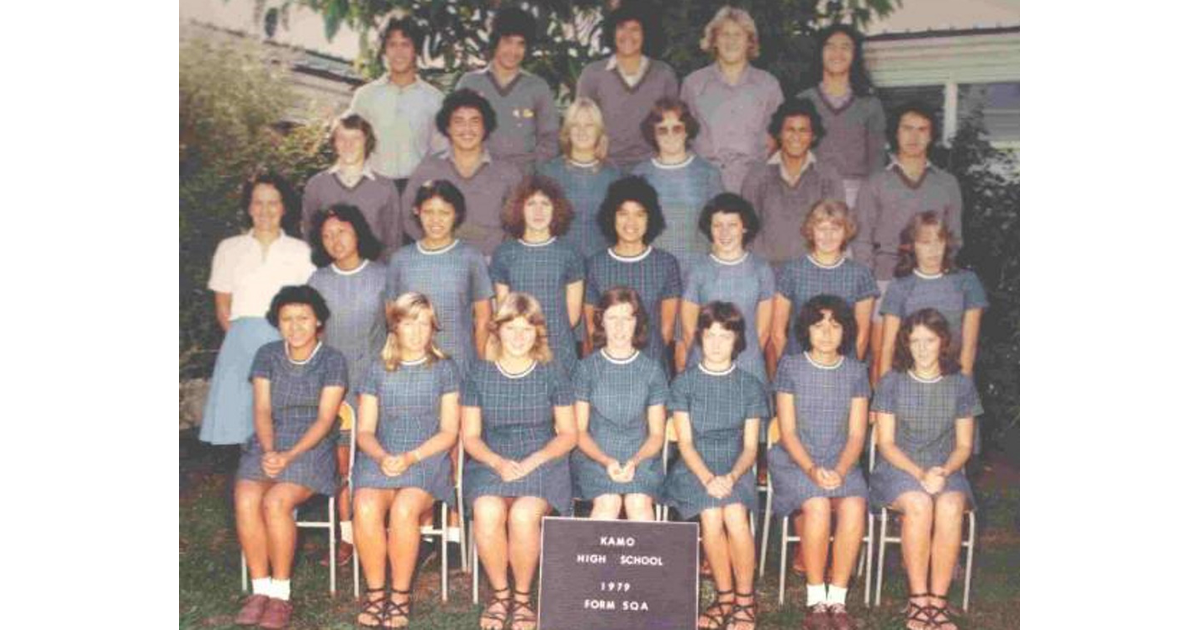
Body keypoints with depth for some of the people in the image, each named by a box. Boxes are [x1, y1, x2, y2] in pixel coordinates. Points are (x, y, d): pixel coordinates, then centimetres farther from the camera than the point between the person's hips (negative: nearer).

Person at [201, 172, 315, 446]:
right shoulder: (229, 249, 15)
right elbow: (222, 306, 14)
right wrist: (242, 335, 1)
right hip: (241, 342, 1)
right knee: (242, 418, -7)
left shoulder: (300, 251, 11)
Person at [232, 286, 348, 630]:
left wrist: (289, 456, -18)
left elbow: (325, 419, -6)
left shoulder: (332, 360, -1)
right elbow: (262, 410, 4)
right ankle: (260, 588, -13)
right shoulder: (267, 356, 9)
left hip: (311, 447, -3)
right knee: (245, 500, -27)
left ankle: (281, 593, -16)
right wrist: (268, 452, -14)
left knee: (275, 502, -30)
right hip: (267, 444, 3)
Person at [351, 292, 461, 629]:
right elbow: (365, 431, 10)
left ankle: (401, 595, -14)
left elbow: (449, 432, 3)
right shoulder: (378, 368, 13)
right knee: (365, 507, -30)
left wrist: (410, 457, -12)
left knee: (404, 508, -33)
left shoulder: (444, 368, 8)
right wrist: (382, 456, -12)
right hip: (380, 457, 2)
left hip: (428, 459, -2)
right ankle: (375, 592, -12)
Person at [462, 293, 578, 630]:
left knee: (523, 514, -33)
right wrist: (498, 463, -12)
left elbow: (568, 434, 6)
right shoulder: (479, 375, 7)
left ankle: (522, 597, -7)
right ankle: (500, 593, -7)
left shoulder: (552, 375, 5)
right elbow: (470, 436, 7)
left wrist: (532, 462, -10)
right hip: (491, 463, 1)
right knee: (487, 512, -32)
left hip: (542, 463, -1)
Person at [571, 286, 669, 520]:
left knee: (639, 502, -29)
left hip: (641, 458, 1)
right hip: (594, 456, 0)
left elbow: (657, 434, 7)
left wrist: (635, 461, -13)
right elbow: (579, 430, 4)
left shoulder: (652, 370, 8)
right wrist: (606, 461, -13)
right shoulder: (587, 368, 6)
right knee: (608, 502, -30)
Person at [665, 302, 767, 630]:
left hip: (735, 468, 0)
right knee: (711, 518, -29)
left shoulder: (750, 386, 6)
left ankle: (745, 599, -9)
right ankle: (725, 597, -9)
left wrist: (731, 476, -17)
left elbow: (750, 446, 3)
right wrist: (707, 478, -18)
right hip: (695, 467, 0)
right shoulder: (684, 383, 4)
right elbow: (685, 442, -1)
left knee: (735, 516, -29)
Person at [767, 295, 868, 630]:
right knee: (817, 505, -32)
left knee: (854, 507, -29)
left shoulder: (856, 371, 8)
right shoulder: (790, 367, 2)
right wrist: (811, 469, -17)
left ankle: (837, 601, -19)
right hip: (795, 461, -2)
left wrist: (840, 471, -14)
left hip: (842, 463, 2)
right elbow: (787, 432, -2)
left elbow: (857, 433, 4)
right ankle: (816, 601, -17)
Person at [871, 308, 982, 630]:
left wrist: (944, 472, -13)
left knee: (950, 506, -33)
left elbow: (964, 445, 7)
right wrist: (919, 474, -16)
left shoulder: (961, 384, 6)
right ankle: (918, 600, -24)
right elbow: (886, 443, 0)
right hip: (899, 468, -1)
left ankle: (937, 601, -25)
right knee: (918, 503, -35)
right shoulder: (891, 382, 2)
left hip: (946, 470, 1)